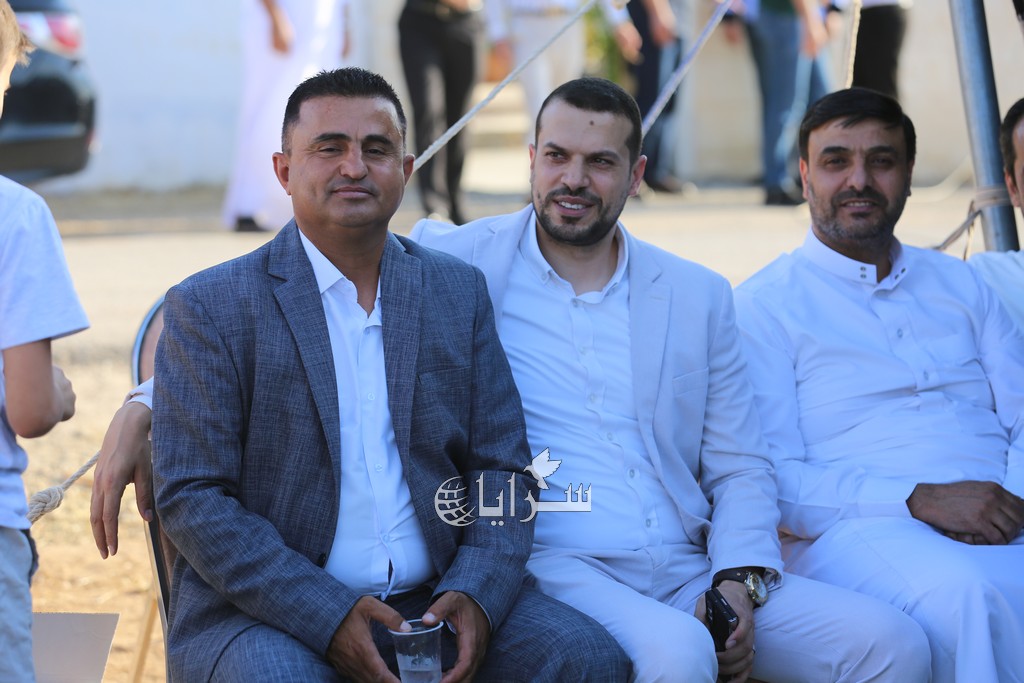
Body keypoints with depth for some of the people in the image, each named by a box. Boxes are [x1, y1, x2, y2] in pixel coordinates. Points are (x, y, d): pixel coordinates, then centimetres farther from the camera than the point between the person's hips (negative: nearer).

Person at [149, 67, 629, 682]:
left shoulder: (460, 291, 13)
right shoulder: (209, 307, -1)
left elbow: (503, 468, 11)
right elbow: (192, 498, -7)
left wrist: (475, 594, -10)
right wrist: (328, 616, -18)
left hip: (435, 600, 4)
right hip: (265, 610, -3)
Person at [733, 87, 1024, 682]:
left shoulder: (961, 285, 25)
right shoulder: (765, 305, 9)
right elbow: (771, 481, -2)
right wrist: (917, 499, -14)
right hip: (857, 533, -3)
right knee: (963, 595, -39)